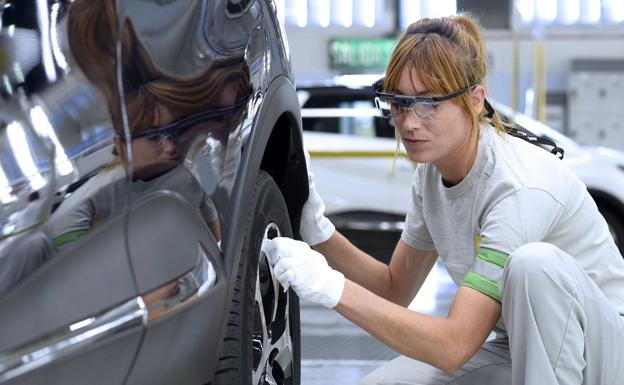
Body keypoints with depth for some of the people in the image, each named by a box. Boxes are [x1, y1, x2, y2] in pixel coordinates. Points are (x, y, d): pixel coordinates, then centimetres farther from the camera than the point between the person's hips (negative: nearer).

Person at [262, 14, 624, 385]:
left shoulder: (520, 188, -28)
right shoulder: (431, 172, -3)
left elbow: (455, 346, -32)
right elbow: (396, 289, 8)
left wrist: (333, 288, -37)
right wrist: (320, 234, -9)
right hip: (517, 352, 7)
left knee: (533, 263, -35)